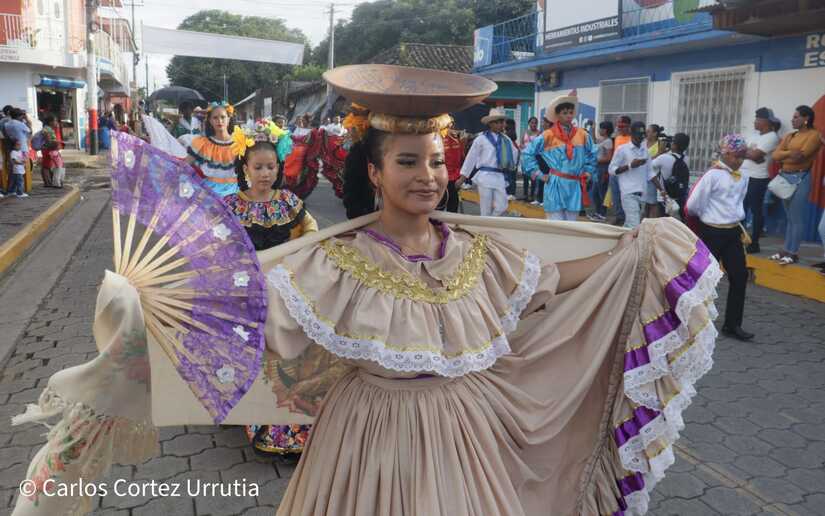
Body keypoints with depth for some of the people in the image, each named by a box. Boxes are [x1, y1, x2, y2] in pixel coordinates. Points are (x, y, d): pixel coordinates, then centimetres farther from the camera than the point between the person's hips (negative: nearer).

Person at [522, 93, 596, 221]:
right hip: (555, 185, -3)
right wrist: (539, 174, -1)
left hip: (574, 186, 3)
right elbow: (528, 154, 2)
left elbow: (591, 156, 23)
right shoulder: (548, 136, -3)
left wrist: (587, 172, 13)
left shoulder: (583, 135, 7)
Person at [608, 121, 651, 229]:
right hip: (629, 193, -6)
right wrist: (630, 165, -13)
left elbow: (649, 173, 16)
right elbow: (611, 169, -3)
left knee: (629, 224, 10)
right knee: (634, 226, -14)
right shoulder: (622, 149, -1)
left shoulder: (645, 151, 15)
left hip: (642, 194, 6)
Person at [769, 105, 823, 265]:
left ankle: (793, 253, 2)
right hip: (785, 177, 7)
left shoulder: (814, 135, -5)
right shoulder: (789, 136, 15)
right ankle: (786, 250, 16)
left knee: (796, 218, -4)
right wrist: (789, 153, -16)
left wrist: (783, 158, -5)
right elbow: (775, 155, 1)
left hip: (801, 178, -7)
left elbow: (800, 156, -18)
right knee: (790, 217, 12)